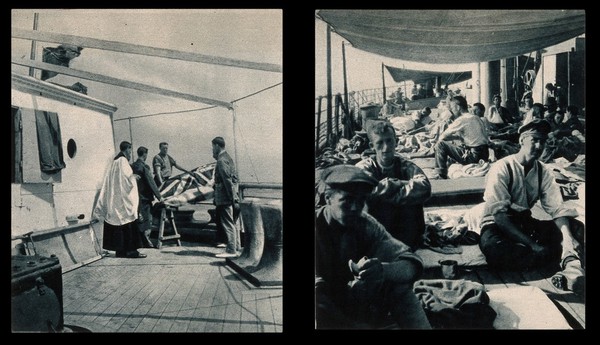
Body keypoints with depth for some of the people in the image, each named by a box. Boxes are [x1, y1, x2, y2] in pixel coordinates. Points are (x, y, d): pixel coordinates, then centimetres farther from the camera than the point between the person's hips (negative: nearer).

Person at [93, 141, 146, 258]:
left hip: (114, 199, 9)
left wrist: (132, 176, 22)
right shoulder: (123, 161, -12)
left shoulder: (115, 161, 15)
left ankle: (119, 250, 11)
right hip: (124, 199, -9)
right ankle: (131, 250, -6)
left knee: (117, 223, 8)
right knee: (129, 224, -6)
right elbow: (128, 177, -16)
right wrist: (133, 176, 3)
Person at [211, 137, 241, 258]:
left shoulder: (222, 160, -14)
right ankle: (236, 247, 23)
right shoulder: (228, 158, 15)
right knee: (232, 223, 16)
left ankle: (231, 251, -3)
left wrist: (232, 198, -20)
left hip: (224, 198, -10)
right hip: (230, 197, 10)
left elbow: (228, 180, -20)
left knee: (228, 224, -6)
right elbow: (234, 178, 18)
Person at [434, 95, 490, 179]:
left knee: (440, 145, -9)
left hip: (473, 156, -9)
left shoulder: (462, 120, -10)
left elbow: (443, 136, -3)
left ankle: (442, 176, -8)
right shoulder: (476, 118, 15)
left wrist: (437, 143, 14)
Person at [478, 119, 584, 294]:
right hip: (498, 226, -6)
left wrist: (567, 237, -29)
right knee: (493, 248, -40)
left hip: (525, 224, 6)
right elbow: (498, 215, -22)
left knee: (576, 227, -11)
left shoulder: (544, 172, 2)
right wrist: (532, 244, -28)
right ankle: (568, 257, -32)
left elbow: (556, 208, -8)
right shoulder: (502, 168, -15)